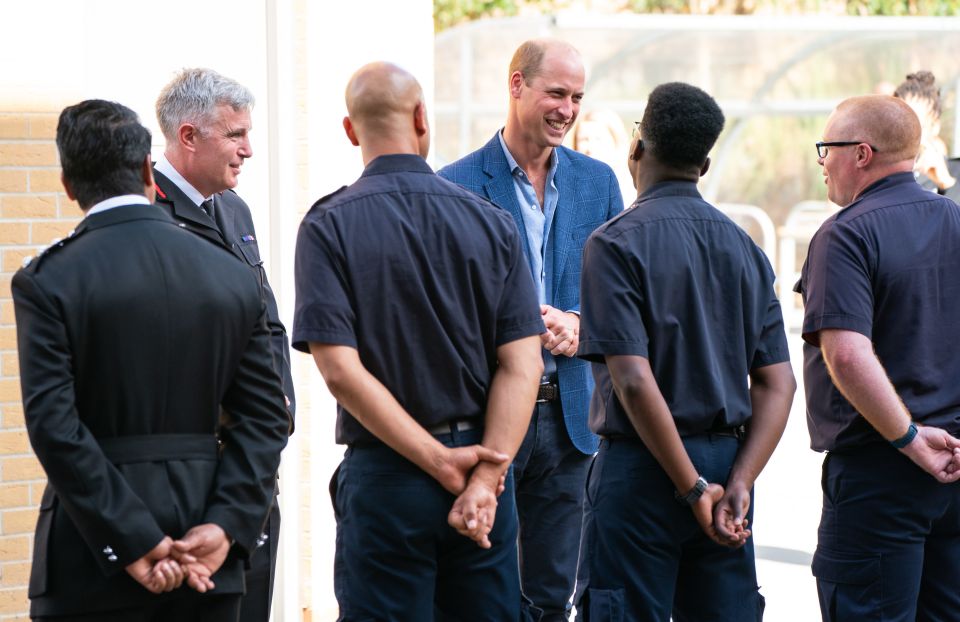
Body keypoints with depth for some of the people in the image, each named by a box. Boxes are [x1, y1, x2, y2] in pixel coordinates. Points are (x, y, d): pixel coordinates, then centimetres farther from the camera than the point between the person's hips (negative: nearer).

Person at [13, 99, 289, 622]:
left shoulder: (47, 282, -6)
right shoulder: (232, 276, 6)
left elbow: (53, 426, -13)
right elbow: (265, 415, 1)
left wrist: (133, 544, -13)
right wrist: (224, 526, -4)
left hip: (91, 560, -3)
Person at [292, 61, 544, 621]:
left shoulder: (329, 226, -5)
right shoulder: (493, 224, 2)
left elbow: (341, 369, -13)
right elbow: (522, 365, -6)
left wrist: (439, 461, -11)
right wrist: (484, 480, -11)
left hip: (384, 473, -2)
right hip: (485, 464, 3)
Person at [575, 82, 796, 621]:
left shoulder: (617, 243, -9)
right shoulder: (744, 248, 9)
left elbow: (635, 381, -18)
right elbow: (778, 383, 3)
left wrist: (694, 488, -14)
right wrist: (737, 484, -4)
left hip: (642, 466, -5)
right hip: (727, 459, 6)